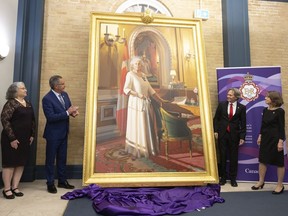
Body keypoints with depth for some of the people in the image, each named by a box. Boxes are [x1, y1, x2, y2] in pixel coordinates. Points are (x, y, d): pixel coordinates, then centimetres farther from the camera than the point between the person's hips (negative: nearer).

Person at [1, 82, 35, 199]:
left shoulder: (28, 103, 10)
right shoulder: (11, 103, -12)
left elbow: (32, 120, 15)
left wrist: (32, 135, 9)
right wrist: (12, 138, -19)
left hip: (25, 139, 7)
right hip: (12, 139, -7)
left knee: (21, 163, 11)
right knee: (10, 163, 3)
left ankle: (15, 187, 22)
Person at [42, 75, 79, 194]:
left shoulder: (65, 94, 4)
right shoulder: (47, 99, -19)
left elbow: (69, 108, 12)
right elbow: (50, 117, -25)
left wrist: (73, 112, -11)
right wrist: (67, 112, -28)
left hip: (63, 132, 7)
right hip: (53, 134, -7)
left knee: (62, 158, 16)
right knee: (50, 159, 8)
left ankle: (62, 181, 29)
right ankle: (50, 183, 21)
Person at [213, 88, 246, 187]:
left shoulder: (242, 107, -1)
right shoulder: (222, 104, 1)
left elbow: (243, 123, 0)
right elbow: (216, 118, 4)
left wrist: (242, 137, -5)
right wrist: (215, 131, -4)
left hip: (234, 135, 0)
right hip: (222, 134, 1)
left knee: (233, 157, 7)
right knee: (222, 156, 7)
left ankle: (233, 178, 21)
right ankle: (223, 177, 21)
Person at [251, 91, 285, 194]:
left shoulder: (280, 111, -11)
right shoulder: (265, 110, 7)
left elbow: (282, 127, -13)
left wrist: (281, 141, -17)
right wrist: (260, 136, 11)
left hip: (275, 138, -6)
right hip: (265, 138, 7)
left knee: (279, 162, 6)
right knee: (262, 159, 10)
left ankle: (280, 185, 19)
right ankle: (261, 181, 23)